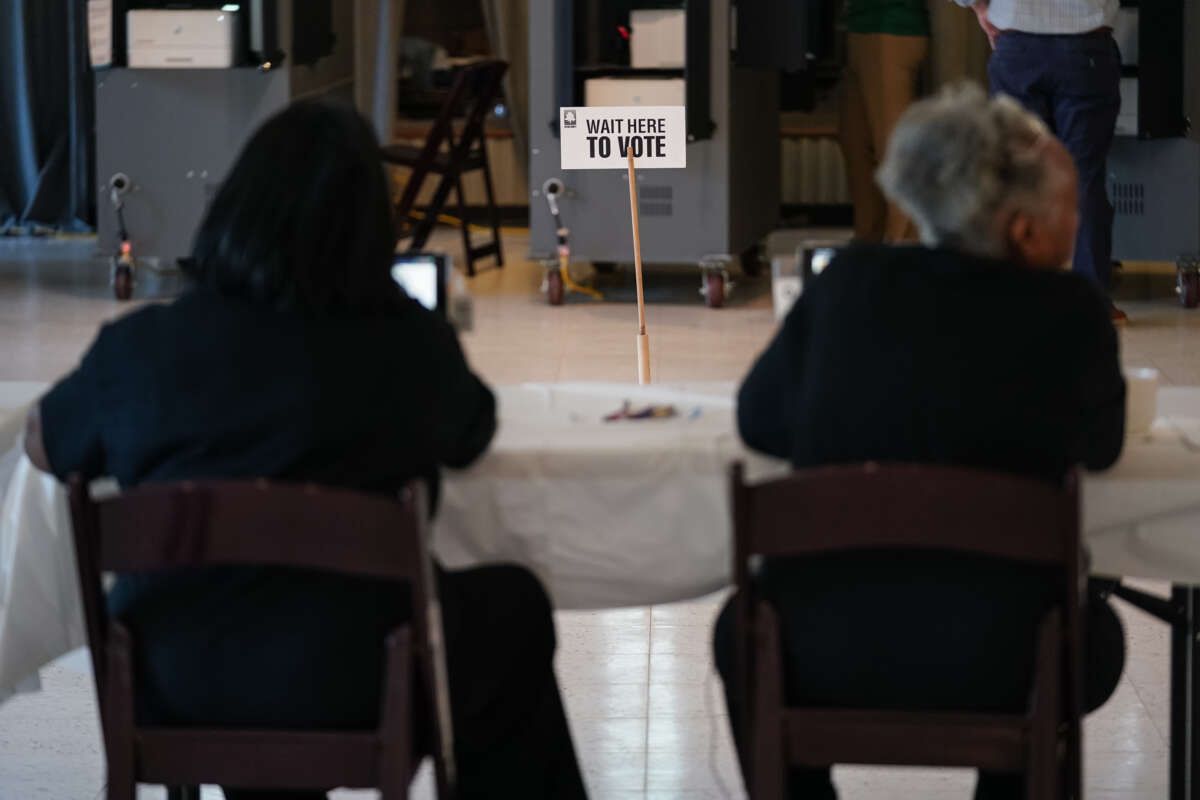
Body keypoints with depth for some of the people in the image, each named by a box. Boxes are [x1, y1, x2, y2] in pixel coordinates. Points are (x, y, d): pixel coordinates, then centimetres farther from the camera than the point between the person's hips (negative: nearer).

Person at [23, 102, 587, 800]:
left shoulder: (142, 346, -7)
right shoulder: (411, 348, -9)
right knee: (515, 609, 27)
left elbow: (45, 445, 12)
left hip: (165, 690, 2)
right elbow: (474, 435, 12)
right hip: (347, 692, -2)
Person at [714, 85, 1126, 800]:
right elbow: (1102, 445, 11)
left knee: (741, 632, 37)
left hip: (825, 659, 1)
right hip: (991, 672, -1)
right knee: (1098, 634, 35)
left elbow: (759, 420, 11)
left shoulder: (852, 280, 0)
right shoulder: (1071, 311, -6)